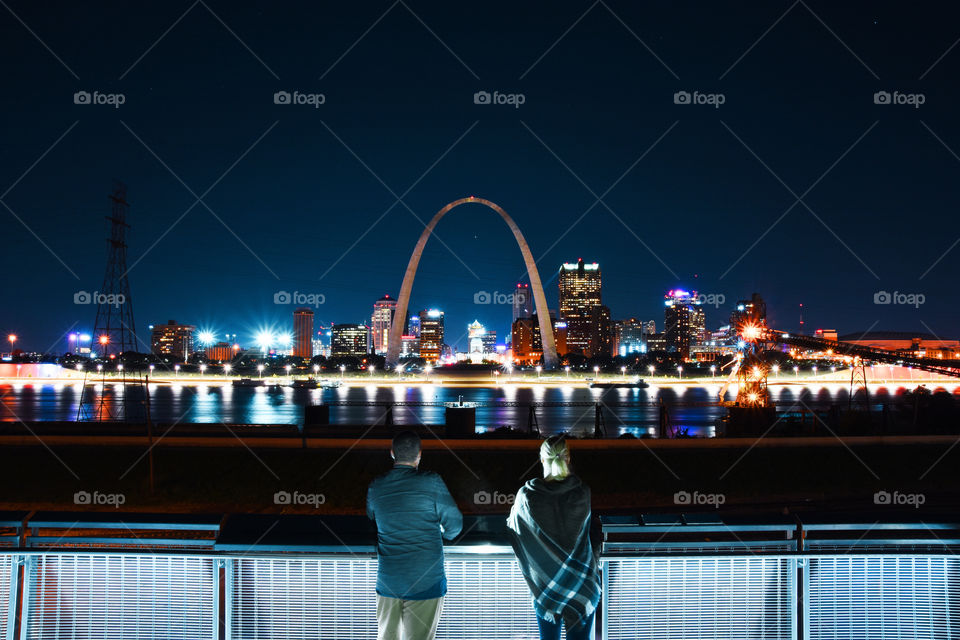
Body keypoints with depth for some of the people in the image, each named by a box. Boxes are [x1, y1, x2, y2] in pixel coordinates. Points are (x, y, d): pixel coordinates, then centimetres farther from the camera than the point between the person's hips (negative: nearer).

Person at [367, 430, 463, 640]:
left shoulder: (375, 487, 2)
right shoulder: (431, 482, -9)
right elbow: (454, 523, -4)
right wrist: (444, 535, 18)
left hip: (387, 581, 4)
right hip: (425, 582, -4)